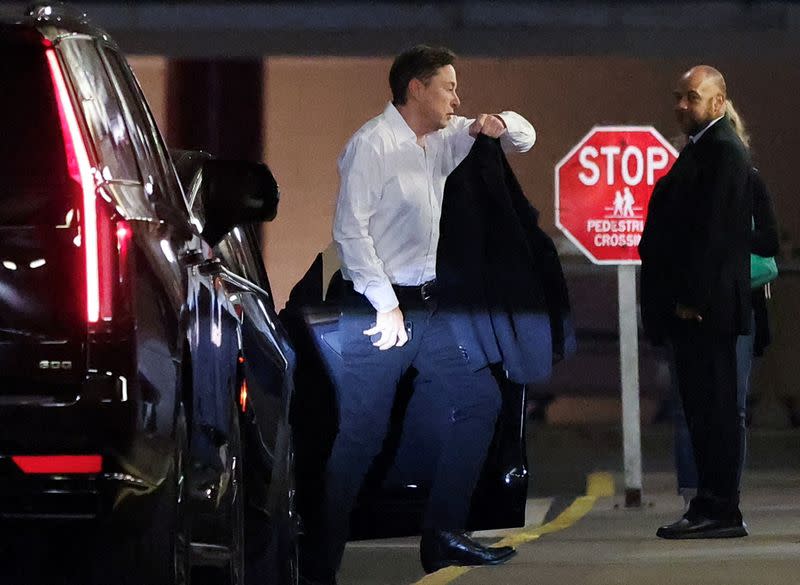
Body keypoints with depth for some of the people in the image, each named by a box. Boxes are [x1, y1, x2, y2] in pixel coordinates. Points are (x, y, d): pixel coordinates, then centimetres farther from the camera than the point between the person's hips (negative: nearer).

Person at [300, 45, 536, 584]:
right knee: (361, 437, -8)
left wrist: (499, 125, -5)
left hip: (424, 305, 9)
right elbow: (350, 229, -18)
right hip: (377, 309, -8)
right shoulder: (373, 144, -12)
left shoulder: (442, 140, 11)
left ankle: (444, 536, 12)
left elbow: (524, 136, 20)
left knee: (481, 399, 8)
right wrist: (386, 308, -19)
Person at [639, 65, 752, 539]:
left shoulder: (723, 150, -11)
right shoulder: (704, 147, 20)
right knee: (705, 408, 10)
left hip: (707, 304, -10)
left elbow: (715, 228, -19)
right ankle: (712, 507, 13)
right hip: (694, 303, 10)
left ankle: (721, 512, -8)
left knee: (713, 407, -9)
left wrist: (692, 298, -21)